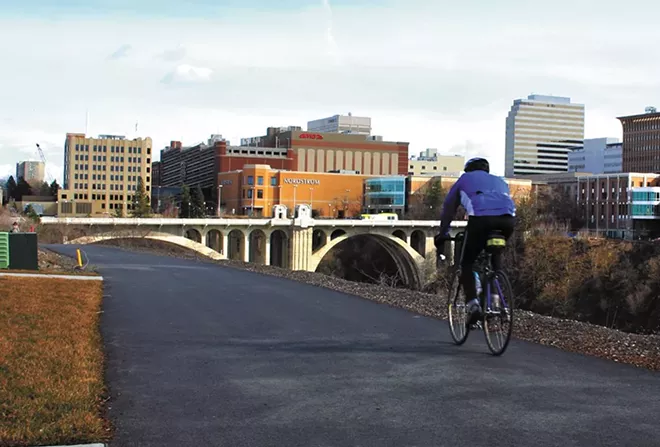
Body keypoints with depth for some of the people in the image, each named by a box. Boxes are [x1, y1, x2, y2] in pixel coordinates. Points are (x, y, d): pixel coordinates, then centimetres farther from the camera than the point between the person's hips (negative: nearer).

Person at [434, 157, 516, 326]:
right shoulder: (499, 181, 38)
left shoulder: (465, 179, 30)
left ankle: (473, 303, -9)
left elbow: (448, 208, 34)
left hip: (480, 218, -4)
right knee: (496, 254, 32)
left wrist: (442, 233, 44)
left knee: (467, 263, 10)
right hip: (508, 218, 4)